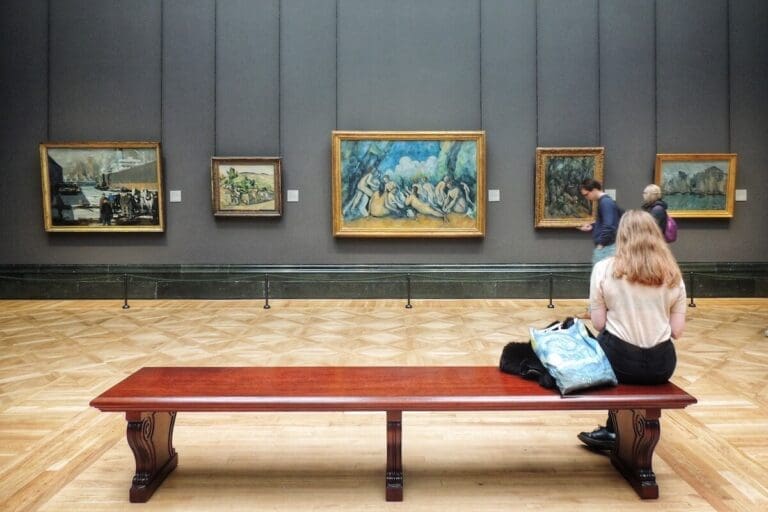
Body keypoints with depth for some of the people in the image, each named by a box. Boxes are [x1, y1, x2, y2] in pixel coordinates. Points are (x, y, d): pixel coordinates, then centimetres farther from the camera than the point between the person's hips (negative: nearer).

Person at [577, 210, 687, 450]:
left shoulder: (604, 268, -7)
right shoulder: (673, 274, 1)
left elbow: (598, 324, -6)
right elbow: (677, 331, 1)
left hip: (619, 360, -2)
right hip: (661, 364, 3)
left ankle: (616, 431, 38)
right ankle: (616, 430, 41)